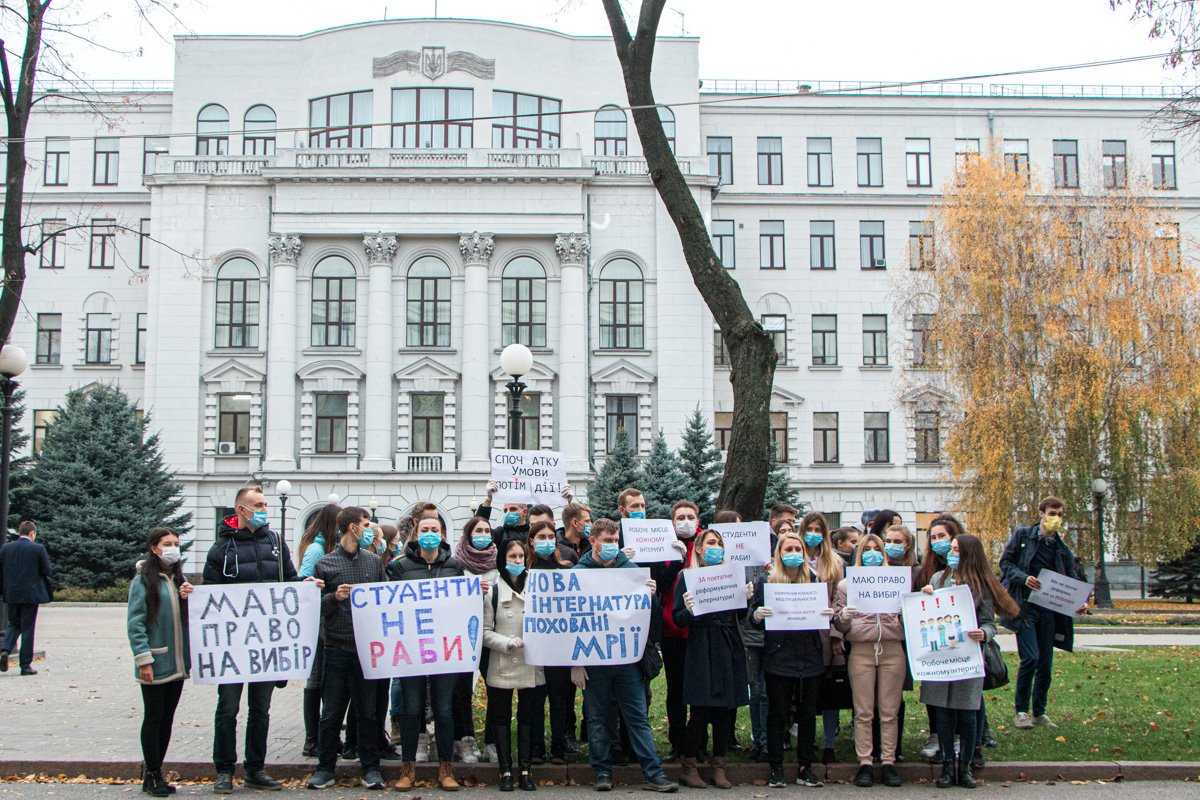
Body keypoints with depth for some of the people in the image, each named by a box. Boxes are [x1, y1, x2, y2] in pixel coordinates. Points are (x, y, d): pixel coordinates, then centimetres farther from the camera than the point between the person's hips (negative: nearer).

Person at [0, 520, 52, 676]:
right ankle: (25, 665, 5)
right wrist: (50, 569, 16)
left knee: (14, 624, 19)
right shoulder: (38, 549, -8)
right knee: (27, 628, 3)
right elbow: (47, 571, -7)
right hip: (30, 594, -3)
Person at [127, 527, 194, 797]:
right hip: (155, 663, -6)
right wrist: (143, 660, -17)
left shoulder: (178, 578, 12)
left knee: (167, 718, 11)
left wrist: (188, 598, -5)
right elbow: (135, 622, -12)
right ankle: (152, 776, 10)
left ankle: (157, 772, 20)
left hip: (177, 663, 6)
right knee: (154, 717, 1)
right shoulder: (143, 580, -8)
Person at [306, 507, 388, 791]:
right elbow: (316, 607, 3)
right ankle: (325, 769, 14)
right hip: (336, 648, -2)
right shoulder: (325, 564, 3)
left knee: (368, 711, 6)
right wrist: (334, 597, -15)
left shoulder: (374, 561, 12)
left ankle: (370, 768, 14)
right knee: (331, 712, 4)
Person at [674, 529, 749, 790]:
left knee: (725, 709, 6)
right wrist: (689, 611, -24)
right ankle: (688, 766, 9)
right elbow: (678, 620, -4)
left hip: (729, 649, 4)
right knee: (701, 710, -5)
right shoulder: (688, 578, 0)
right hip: (701, 648, -4)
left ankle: (719, 767, 16)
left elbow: (740, 614, 10)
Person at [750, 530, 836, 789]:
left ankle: (805, 769, 16)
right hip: (778, 658, -3)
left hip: (810, 657, 3)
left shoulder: (813, 580, 10)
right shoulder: (765, 581, 3)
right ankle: (776, 769, 10)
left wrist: (829, 614, -8)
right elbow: (754, 618, 1)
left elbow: (823, 612, 13)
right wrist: (757, 615, -21)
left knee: (808, 713, 7)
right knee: (777, 714, 3)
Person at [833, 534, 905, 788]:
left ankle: (889, 762, 7)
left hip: (892, 650, 1)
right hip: (861, 650, -1)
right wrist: (844, 617, -12)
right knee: (863, 712, 0)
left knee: (889, 712, 2)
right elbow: (839, 625, 9)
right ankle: (864, 764, 4)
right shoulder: (846, 584, 12)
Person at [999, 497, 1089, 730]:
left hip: (1049, 610, 4)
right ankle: (1021, 711, -1)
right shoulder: (1022, 535, 2)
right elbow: (1005, 562, 0)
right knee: (1031, 657, -14)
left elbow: (1072, 579, 9)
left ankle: (1039, 712, 20)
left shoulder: (1062, 549, 12)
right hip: (1025, 606, -4)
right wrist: (1024, 578, -18)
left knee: (1046, 663, 6)